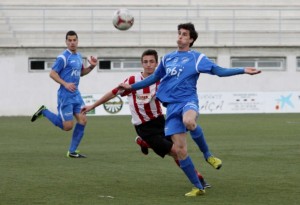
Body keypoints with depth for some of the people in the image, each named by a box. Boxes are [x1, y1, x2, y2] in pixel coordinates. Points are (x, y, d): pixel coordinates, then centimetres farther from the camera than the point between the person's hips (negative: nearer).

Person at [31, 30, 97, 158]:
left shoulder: (78, 56, 12)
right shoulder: (63, 57, -12)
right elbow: (52, 73, -13)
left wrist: (91, 66, 7)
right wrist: (65, 84, -23)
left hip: (76, 95, 8)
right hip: (65, 95, -8)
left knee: (82, 120, -2)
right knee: (67, 126, -6)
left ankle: (72, 151, 8)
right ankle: (44, 112, 15)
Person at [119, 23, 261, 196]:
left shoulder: (197, 58, 3)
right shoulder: (167, 58, 16)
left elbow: (220, 71, -5)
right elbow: (154, 78, 29)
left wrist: (243, 70, -17)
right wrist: (131, 87, 31)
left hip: (188, 101, -4)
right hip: (172, 106, 4)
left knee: (189, 121, -42)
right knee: (180, 151, -4)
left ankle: (207, 154, -16)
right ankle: (198, 187, 7)